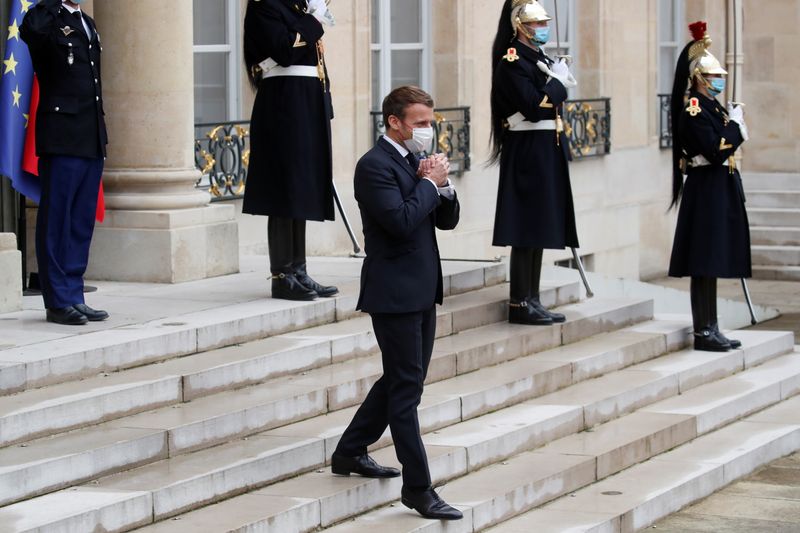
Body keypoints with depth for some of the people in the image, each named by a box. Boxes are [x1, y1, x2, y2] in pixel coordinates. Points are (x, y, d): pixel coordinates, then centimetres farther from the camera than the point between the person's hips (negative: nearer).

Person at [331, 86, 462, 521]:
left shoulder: (416, 161, 13)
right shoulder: (375, 165, -15)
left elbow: (447, 220, 14)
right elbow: (401, 221, -26)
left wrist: (442, 184, -3)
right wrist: (428, 182, -15)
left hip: (422, 290, 10)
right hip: (395, 291, -10)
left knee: (401, 380, 18)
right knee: (406, 387, -6)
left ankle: (349, 453, 32)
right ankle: (417, 487, -3)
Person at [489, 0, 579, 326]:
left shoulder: (538, 58, 16)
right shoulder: (512, 61, -12)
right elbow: (534, 108, -21)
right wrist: (558, 81, -11)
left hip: (547, 151, 9)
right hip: (526, 151, -9)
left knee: (538, 228, 10)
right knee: (526, 229, -7)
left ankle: (532, 300, 14)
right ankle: (519, 303, -3)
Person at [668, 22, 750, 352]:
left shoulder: (710, 107, 15)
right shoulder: (694, 110, -14)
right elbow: (715, 151, -21)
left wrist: (734, 124, 4)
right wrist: (735, 124, -13)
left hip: (719, 191, 10)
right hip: (706, 191, -10)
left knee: (711, 263, 11)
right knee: (704, 264, -7)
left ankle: (710, 329, 15)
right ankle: (703, 332, -5)